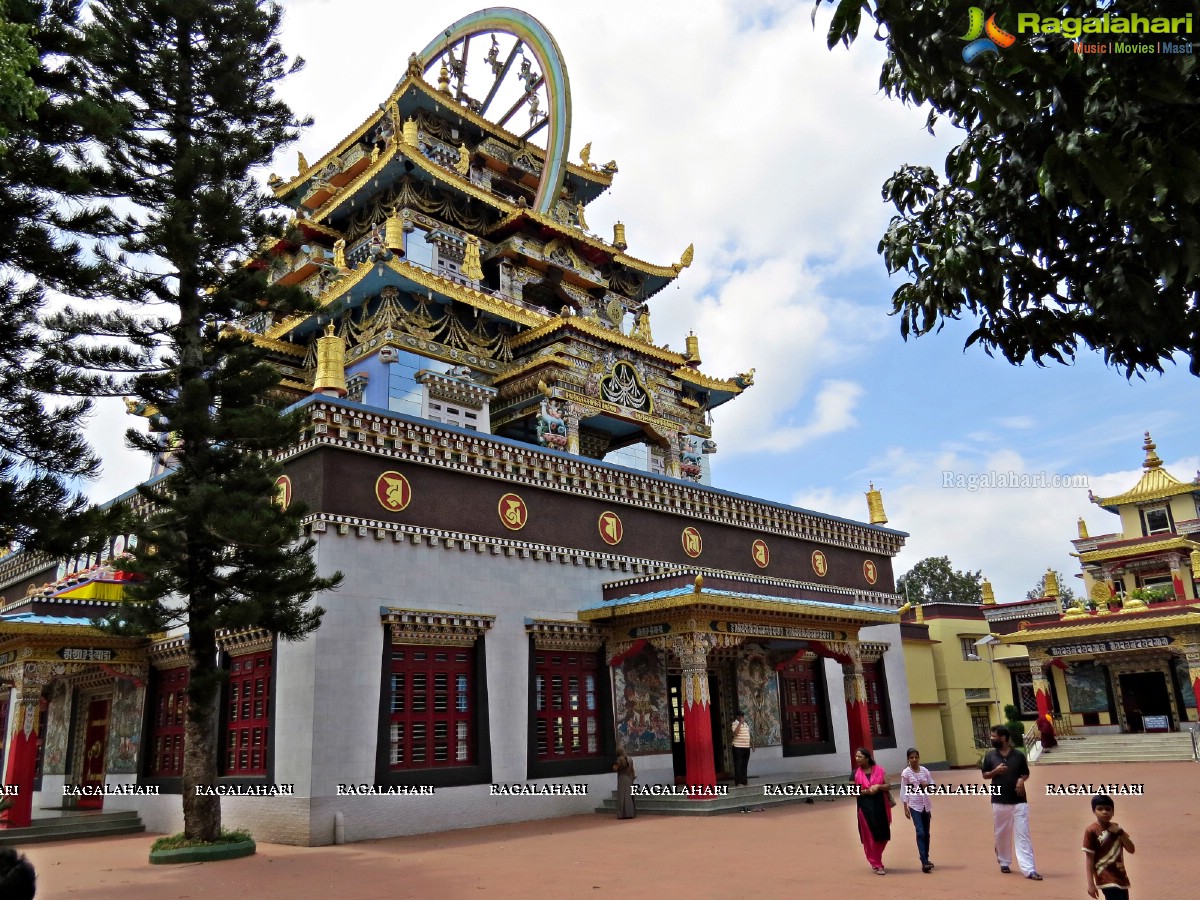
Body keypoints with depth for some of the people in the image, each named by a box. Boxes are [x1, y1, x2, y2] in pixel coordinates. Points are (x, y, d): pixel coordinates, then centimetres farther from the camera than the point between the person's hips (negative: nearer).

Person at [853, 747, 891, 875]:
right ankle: (876, 864, 12)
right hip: (865, 807, -1)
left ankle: (876, 860, 31)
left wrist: (878, 786, -17)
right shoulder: (856, 773, 0)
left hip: (880, 806, 1)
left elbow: (887, 786, 2)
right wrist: (866, 791, -15)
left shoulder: (879, 770, 0)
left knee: (882, 835, 7)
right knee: (870, 837, -1)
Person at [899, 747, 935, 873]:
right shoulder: (906, 773, -6)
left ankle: (926, 859, 21)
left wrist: (927, 786, -14)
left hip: (926, 804, 4)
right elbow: (904, 791, -5)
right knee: (920, 832, -13)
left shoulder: (924, 770, 3)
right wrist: (905, 808, -8)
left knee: (926, 833, 10)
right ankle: (924, 862, -14)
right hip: (914, 806, -4)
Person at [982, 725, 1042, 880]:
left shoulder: (1019, 755, -2)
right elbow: (985, 775, 7)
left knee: (1023, 835, -4)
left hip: (1018, 801, -2)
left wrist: (1021, 780, -13)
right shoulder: (990, 755, 1)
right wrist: (995, 771, -13)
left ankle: (1029, 869, -5)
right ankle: (1004, 863, 31)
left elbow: (1026, 773, 8)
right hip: (999, 801, 2)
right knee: (1001, 834, 12)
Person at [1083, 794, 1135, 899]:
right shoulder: (1091, 831, -12)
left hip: (1121, 877, 7)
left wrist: (1120, 833, -11)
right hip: (1107, 879, -7)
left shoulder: (1116, 828, 8)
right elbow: (1089, 859, -11)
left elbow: (1131, 849, 3)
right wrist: (1091, 884, -14)